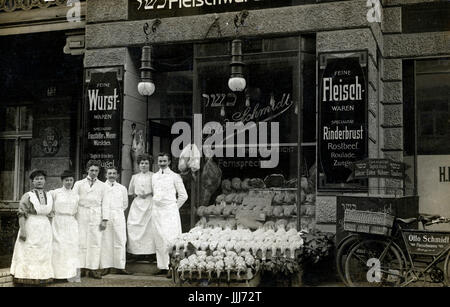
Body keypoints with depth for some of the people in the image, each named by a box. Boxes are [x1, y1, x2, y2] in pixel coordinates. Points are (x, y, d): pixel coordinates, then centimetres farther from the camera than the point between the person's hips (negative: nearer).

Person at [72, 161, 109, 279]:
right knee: (81, 241, -2)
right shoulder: (79, 184, 12)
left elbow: (105, 203, 9)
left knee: (95, 242, -3)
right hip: (81, 215, 0)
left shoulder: (102, 186, 13)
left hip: (96, 216, 0)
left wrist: (105, 219, 0)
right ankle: (81, 267, 3)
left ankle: (94, 268, 1)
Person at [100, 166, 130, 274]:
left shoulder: (122, 188, 11)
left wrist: (117, 211, 10)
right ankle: (105, 266, 2)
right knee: (105, 242, -2)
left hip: (118, 216, 2)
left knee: (120, 241, -2)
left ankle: (119, 267, 1)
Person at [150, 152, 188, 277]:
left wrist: (175, 207, 2)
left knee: (170, 239, -12)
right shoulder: (154, 177, 12)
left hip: (170, 211, -5)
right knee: (158, 240, 5)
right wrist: (156, 206, 14)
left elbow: (183, 195, 2)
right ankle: (162, 267, 11)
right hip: (156, 210, 5)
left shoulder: (175, 177, -1)